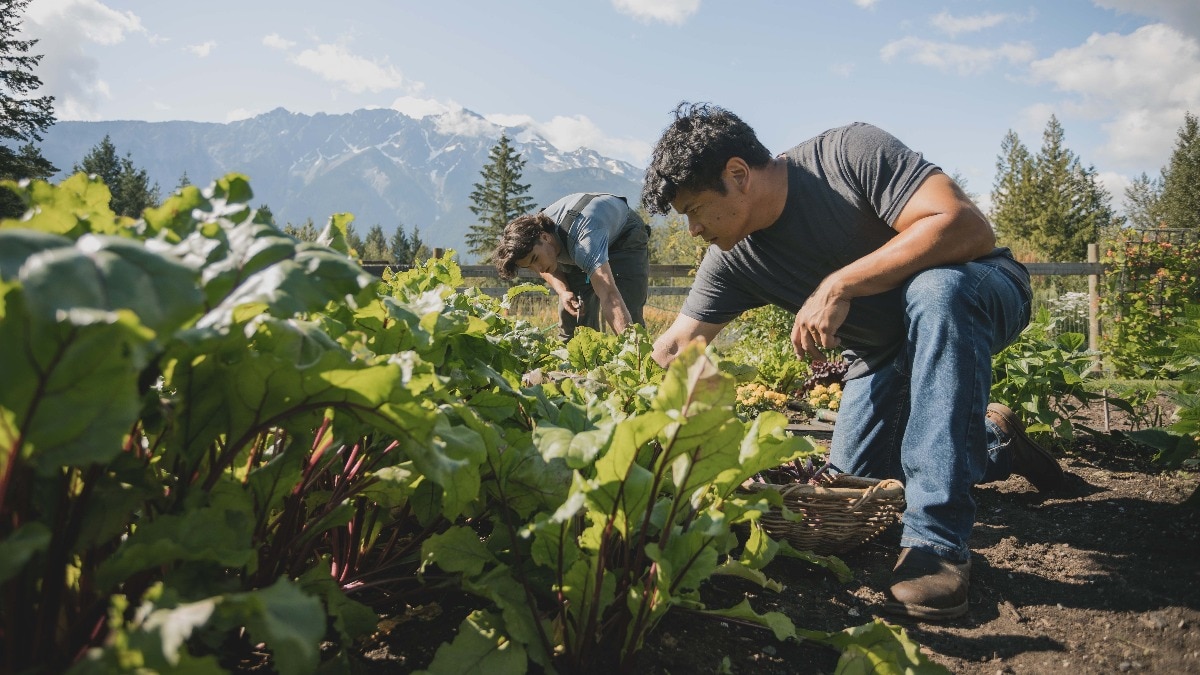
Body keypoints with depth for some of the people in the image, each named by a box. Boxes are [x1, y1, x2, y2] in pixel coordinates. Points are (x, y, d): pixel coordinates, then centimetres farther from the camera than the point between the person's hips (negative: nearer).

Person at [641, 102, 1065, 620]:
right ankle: (992, 439, 26)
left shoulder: (850, 152, -27)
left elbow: (968, 227, -35)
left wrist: (839, 285, -37)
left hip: (979, 292, -6)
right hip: (882, 354, 6)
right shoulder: (733, 261, -11)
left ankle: (937, 540, -34)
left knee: (934, 289, -40)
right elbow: (675, 349, -5)